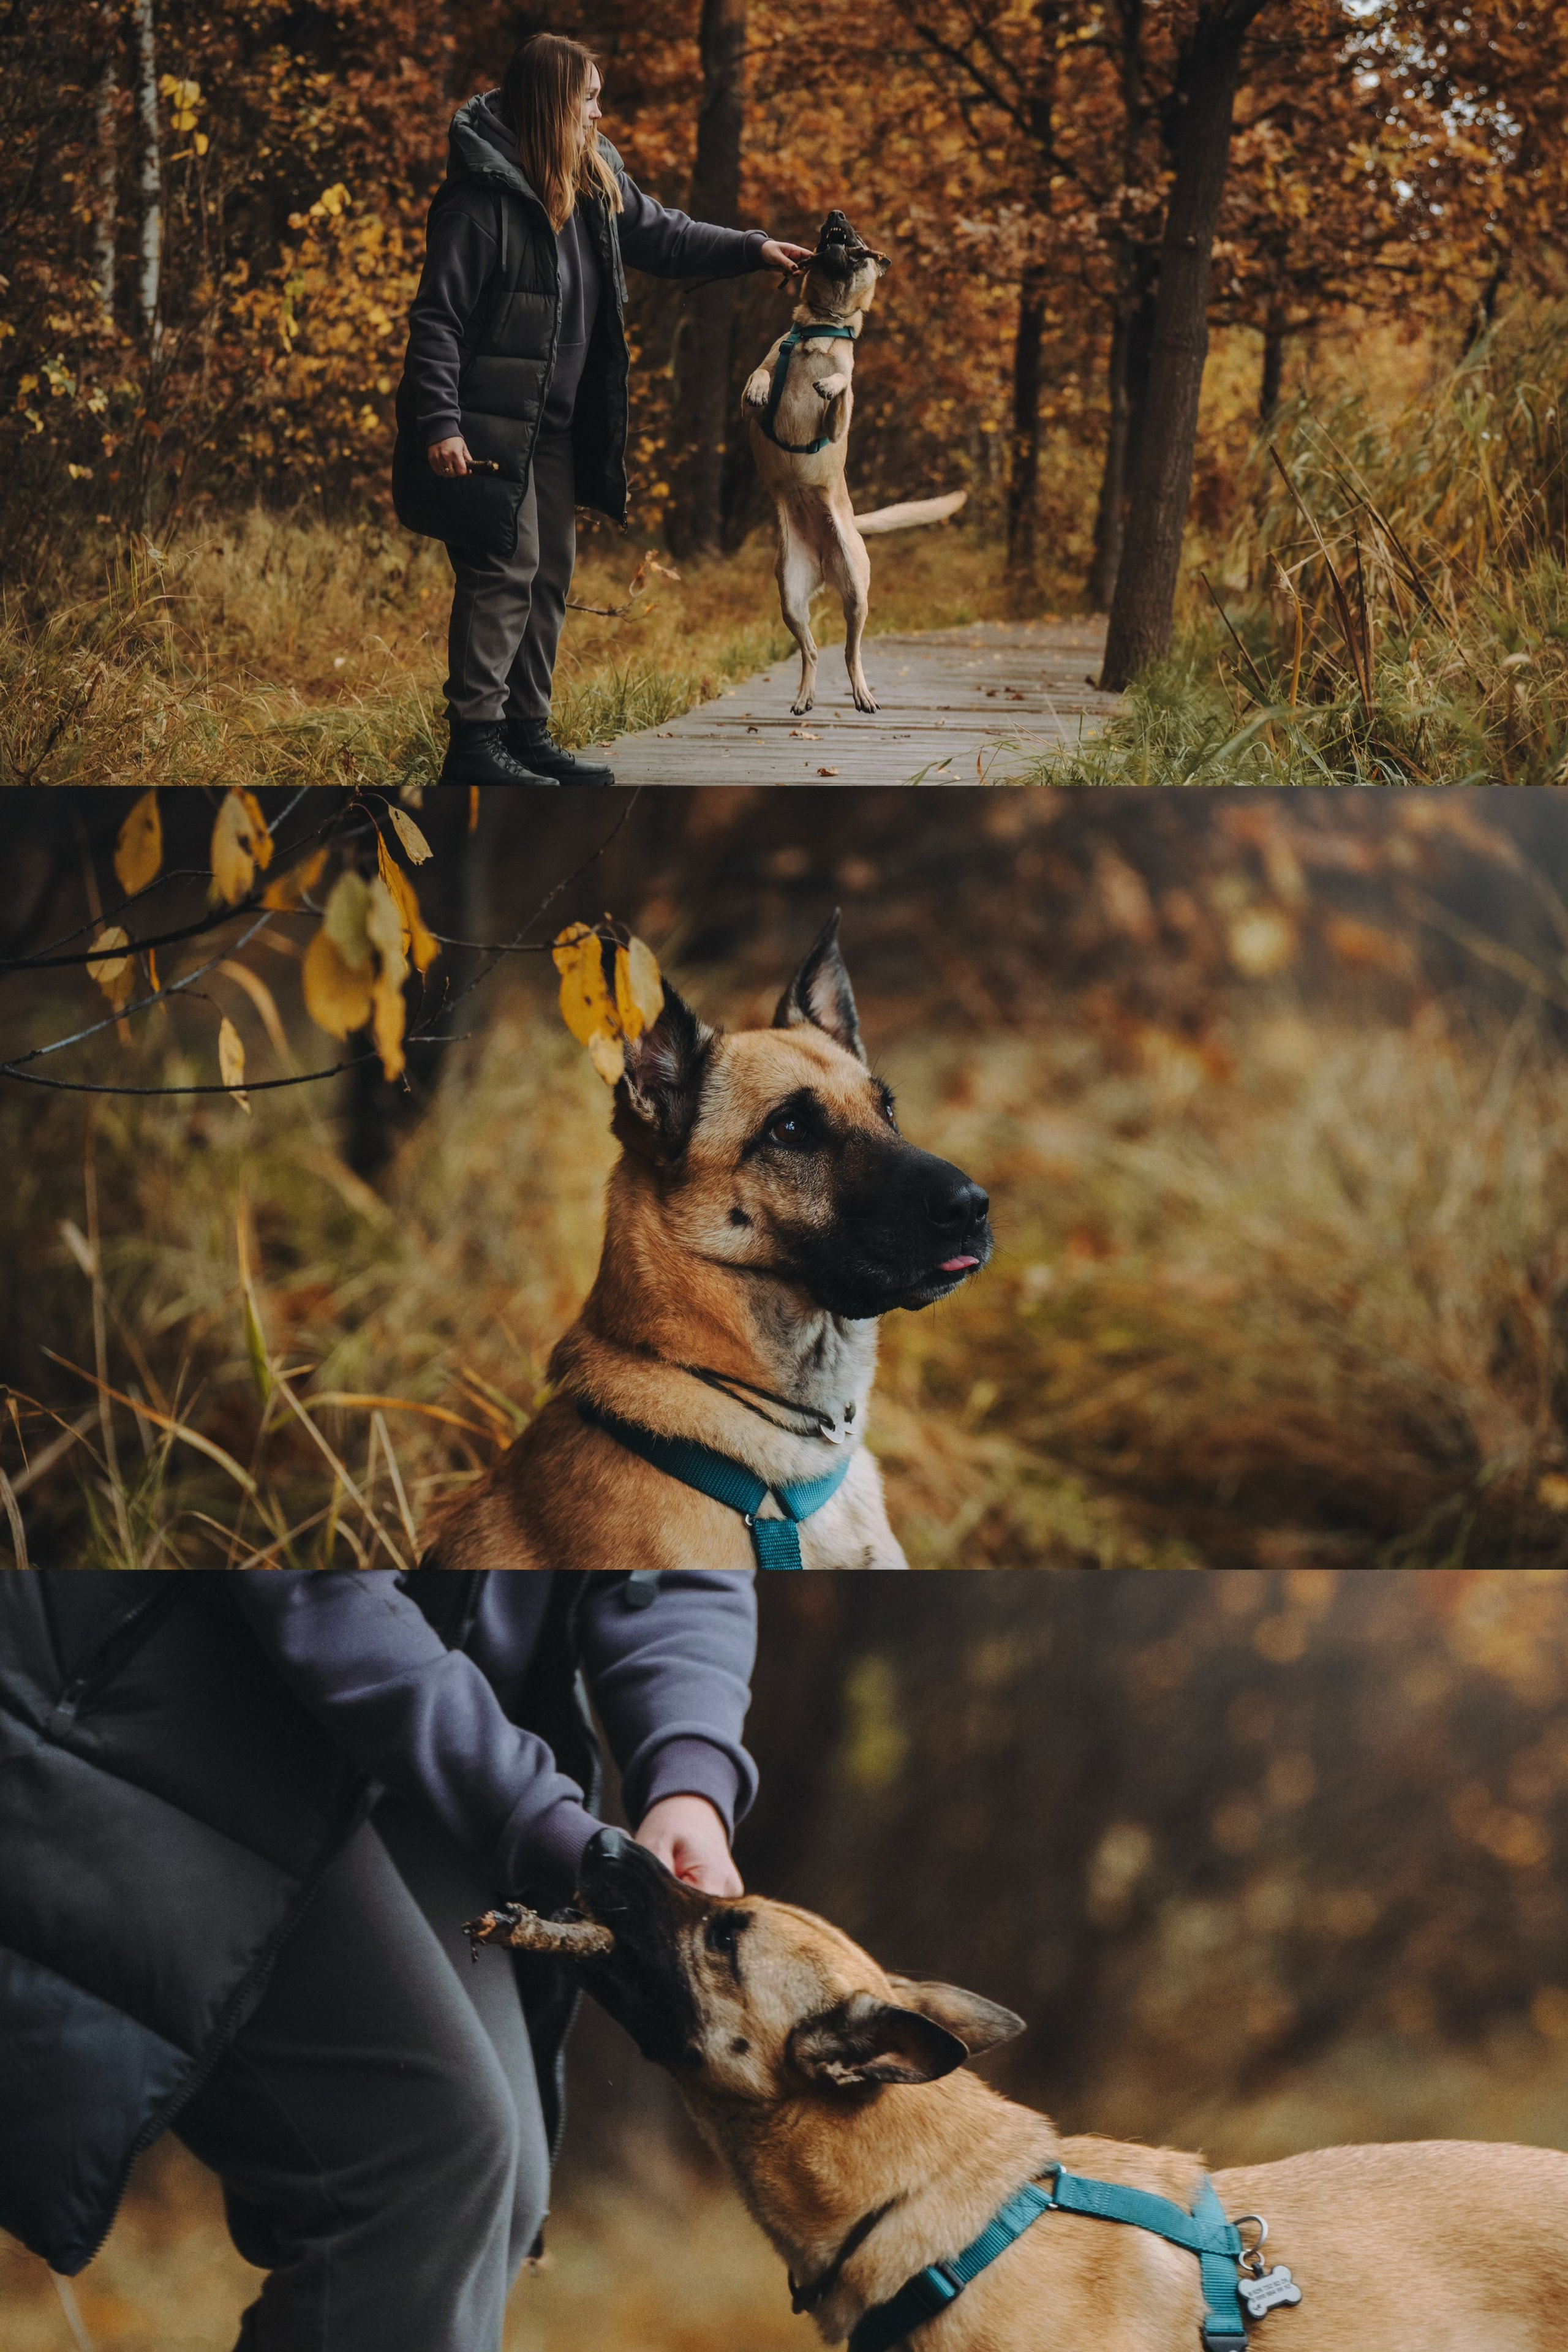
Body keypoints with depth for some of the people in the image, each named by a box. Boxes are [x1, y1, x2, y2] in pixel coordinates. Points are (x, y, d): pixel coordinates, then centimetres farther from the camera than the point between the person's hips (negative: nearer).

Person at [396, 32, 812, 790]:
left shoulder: (596, 184, 8)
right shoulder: (481, 197, -17)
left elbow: (660, 236, 26)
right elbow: (437, 317, -17)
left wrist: (751, 249, 17)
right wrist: (438, 424, -24)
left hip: (555, 428, 9)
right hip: (489, 428, -9)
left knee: (550, 575, 11)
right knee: (504, 572, -12)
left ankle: (527, 734, 19)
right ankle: (474, 744, -11)